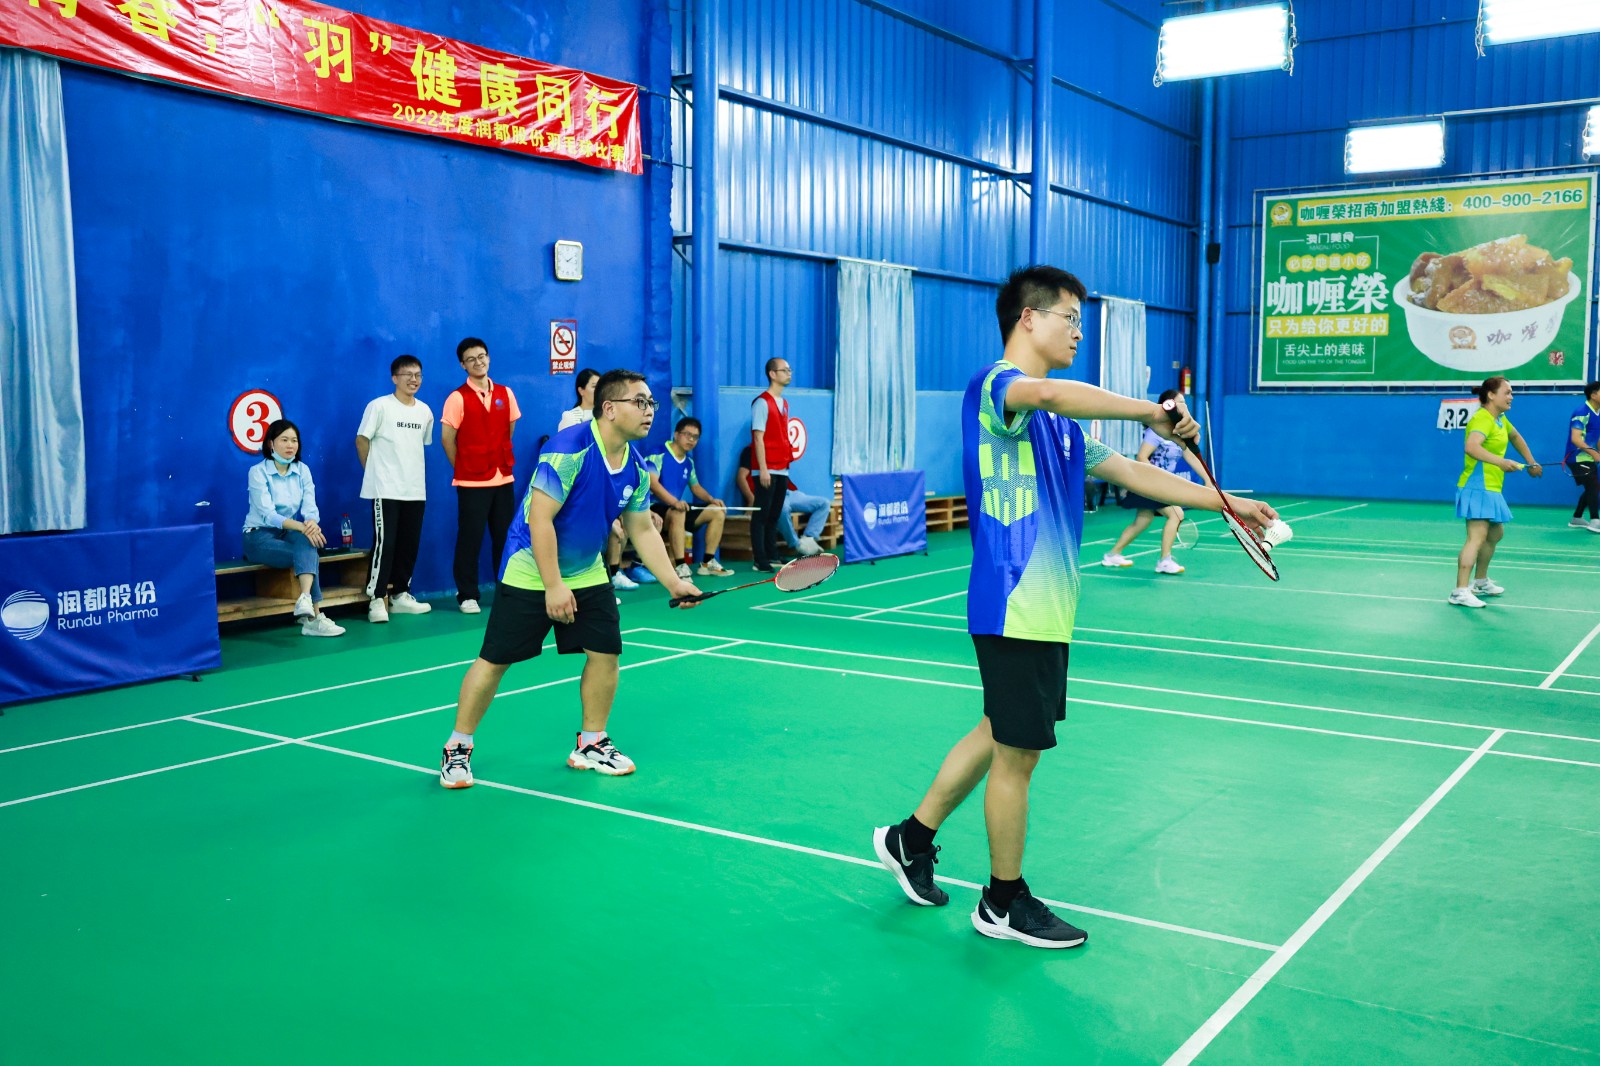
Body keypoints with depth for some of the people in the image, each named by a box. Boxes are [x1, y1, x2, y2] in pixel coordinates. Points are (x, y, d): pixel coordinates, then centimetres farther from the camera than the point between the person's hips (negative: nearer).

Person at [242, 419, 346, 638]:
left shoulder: (303, 470, 4)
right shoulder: (258, 472, -11)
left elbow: (310, 507, -7)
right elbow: (267, 514, -22)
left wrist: (312, 523, -33)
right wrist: (301, 527, -37)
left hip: (290, 534, 4)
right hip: (260, 536, -4)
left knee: (306, 542, -34)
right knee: (308, 554, -31)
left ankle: (305, 600, -54)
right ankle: (314, 618, -37)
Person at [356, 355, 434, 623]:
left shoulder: (425, 411, 10)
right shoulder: (379, 406, -6)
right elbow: (362, 440, -2)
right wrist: (376, 471, 4)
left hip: (415, 490, 6)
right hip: (385, 489, -5)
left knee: (409, 544, 9)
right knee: (385, 543, -9)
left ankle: (399, 595, 21)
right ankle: (376, 599, -3)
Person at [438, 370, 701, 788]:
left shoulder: (636, 467, -2)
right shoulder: (569, 448, -25)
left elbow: (642, 529, 8)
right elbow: (540, 519, -26)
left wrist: (673, 582, 1)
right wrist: (554, 585, -25)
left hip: (588, 573, 7)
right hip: (531, 571, -7)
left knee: (606, 653, 0)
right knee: (494, 659, -2)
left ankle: (591, 745, 20)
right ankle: (458, 748, 16)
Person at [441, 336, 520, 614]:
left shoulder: (505, 394, 7)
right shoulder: (458, 398, -7)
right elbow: (447, 439, -5)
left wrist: (500, 459, 14)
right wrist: (463, 467, 2)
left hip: (503, 478, 4)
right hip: (472, 482, -4)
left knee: (505, 536, 9)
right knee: (470, 539, 0)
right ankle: (467, 595, 8)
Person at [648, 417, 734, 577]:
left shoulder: (688, 462, 14)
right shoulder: (659, 455, -12)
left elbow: (695, 486, 23)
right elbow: (652, 482, -26)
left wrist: (711, 499, 2)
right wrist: (674, 502, -39)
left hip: (677, 507, 9)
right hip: (656, 507, -9)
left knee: (718, 512, 0)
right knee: (678, 513, -41)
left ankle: (707, 562, 0)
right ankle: (681, 567, -42)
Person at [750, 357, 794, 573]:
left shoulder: (784, 403, 15)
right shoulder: (762, 402, -8)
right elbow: (758, 438, -13)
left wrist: (789, 451, 6)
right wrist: (763, 469, -18)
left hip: (782, 469, 8)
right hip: (767, 470, -8)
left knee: (775, 515, 10)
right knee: (761, 515, -4)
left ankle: (771, 556, 15)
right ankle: (760, 561, -3)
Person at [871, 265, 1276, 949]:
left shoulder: (1061, 421, 18)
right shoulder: (994, 386, -12)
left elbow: (1128, 471, 20)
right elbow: (1047, 392, -35)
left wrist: (1225, 502, 16)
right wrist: (1150, 412, -29)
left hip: (1045, 608, 9)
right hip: (1013, 607, -9)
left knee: (1001, 734, 19)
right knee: (1017, 753, 3)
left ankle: (912, 838, 34)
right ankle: (1005, 904, 20)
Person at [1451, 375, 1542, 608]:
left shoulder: (1500, 419, 13)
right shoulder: (1482, 419, -17)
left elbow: (1514, 436, 34)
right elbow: (1471, 447, -35)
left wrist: (1531, 462, 36)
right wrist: (1501, 462, -42)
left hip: (1491, 489, 11)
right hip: (1477, 487, -11)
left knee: (1495, 534, 22)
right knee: (1477, 537, -18)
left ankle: (1480, 582, 36)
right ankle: (1460, 591, -22)